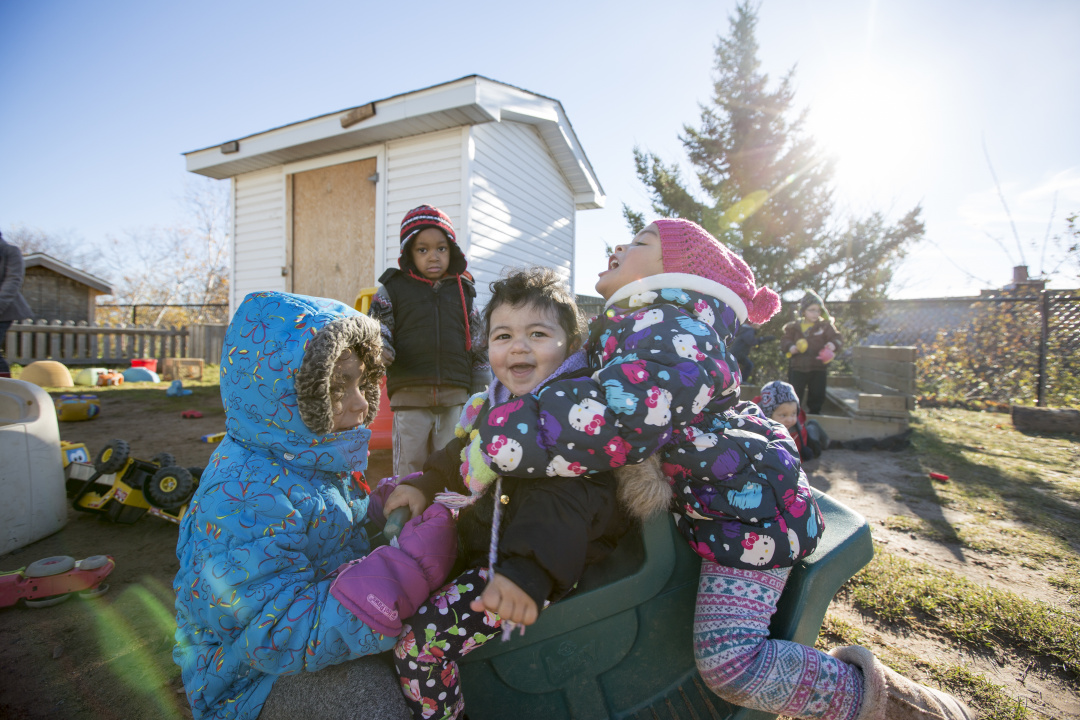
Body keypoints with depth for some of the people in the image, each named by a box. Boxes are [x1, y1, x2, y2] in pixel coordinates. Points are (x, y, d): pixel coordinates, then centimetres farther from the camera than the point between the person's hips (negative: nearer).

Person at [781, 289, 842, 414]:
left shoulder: (825, 326, 3)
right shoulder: (794, 326, 4)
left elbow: (835, 338, -3)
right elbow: (785, 339, 4)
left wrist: (832, 345, -26)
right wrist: (791, 347, -16)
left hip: (818, 368, 0)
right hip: (797, 367, 0)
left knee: (817, 395, 7)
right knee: (794, 395, 6)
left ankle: (813, 414, 22)